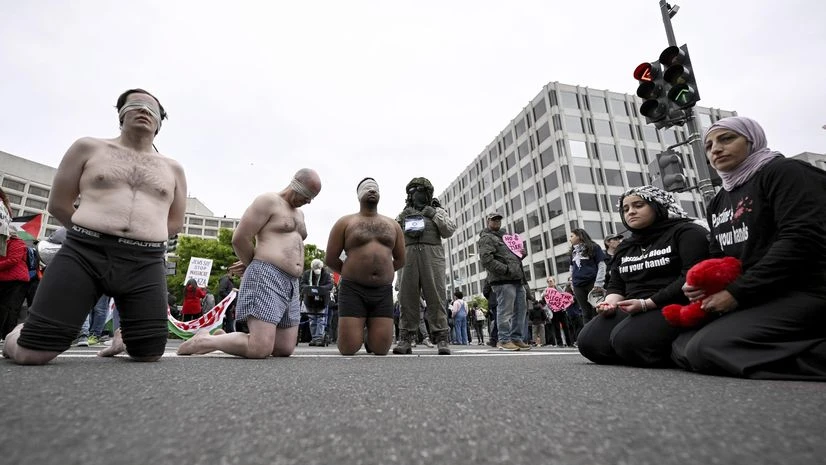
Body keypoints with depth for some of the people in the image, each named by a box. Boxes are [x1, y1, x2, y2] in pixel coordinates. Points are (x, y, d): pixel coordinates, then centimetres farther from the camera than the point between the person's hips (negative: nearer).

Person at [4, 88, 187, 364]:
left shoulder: (173, 169, 15)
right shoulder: (89, 148, 11)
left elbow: (176, 223, 16)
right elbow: (58, 204, 12)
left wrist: (144, 240, 7)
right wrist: (90, 233, 10)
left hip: (146, 264, 1)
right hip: (83, 253, -1)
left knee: (149, 354, -3)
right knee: (31, 353, -5)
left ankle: (123, 337, 34)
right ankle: (18, 334, 33)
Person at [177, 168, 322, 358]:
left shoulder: (299, 214, 24)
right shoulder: (268, 200, -2)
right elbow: (239, 238, -9)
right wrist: (255, 265, 6)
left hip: (292, 285, 9)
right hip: (266, 278, -9)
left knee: (285, 349, 6)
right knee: (259, 350, -16)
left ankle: (222, 337, 22)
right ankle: (203, 341, 9)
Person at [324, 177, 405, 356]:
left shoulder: (392, 225, 14)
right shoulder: (345, 222, 5)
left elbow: (400, 260, 19)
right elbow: (330, 259, 4)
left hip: (383, 293, 2)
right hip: (353, 291, -2)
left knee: (381, 350, -2)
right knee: (348, 349, -5)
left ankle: (370, 332, 33)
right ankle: (359, 330, 30)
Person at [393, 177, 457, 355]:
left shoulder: (437, 211, 19)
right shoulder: (404, 213, 24)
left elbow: (449, 231, 8)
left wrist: (435, 215, 1)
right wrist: (402, 218, 4)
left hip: (432, 256, -2)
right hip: (408, 256, 2)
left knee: (436, 296, -7)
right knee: (407, 297, -1)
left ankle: (441, 338, -4)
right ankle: (406, 339, 2)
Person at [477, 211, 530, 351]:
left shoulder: (504, 236, 29)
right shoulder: (486, 238, -1)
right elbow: (487, 260, -15)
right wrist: (506, 269, -18)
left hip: (517, 279, 9)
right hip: (503, 280, -9)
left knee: (521, 310, 10)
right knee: (505, 311, -7)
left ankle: (516, 338, 18)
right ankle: (504, 340, 1)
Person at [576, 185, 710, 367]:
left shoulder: (686, 232, 1)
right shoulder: (625, 247, 23)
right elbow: (616, 285, 21)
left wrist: (647, 304, -21)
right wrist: (609, 303, -3)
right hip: (633, 309, 7)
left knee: (627, 340, -34)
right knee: (588, 341, -17)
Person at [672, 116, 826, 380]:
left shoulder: (784, 172, -4)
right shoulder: (718, 202, 18)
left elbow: (803, 240, -17)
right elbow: (720, 257, 19)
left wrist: (737, 292, -18)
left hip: (801, 292, -8)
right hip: (759, 298, 8)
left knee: (707, 348, -27)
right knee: (682, 348, -6)